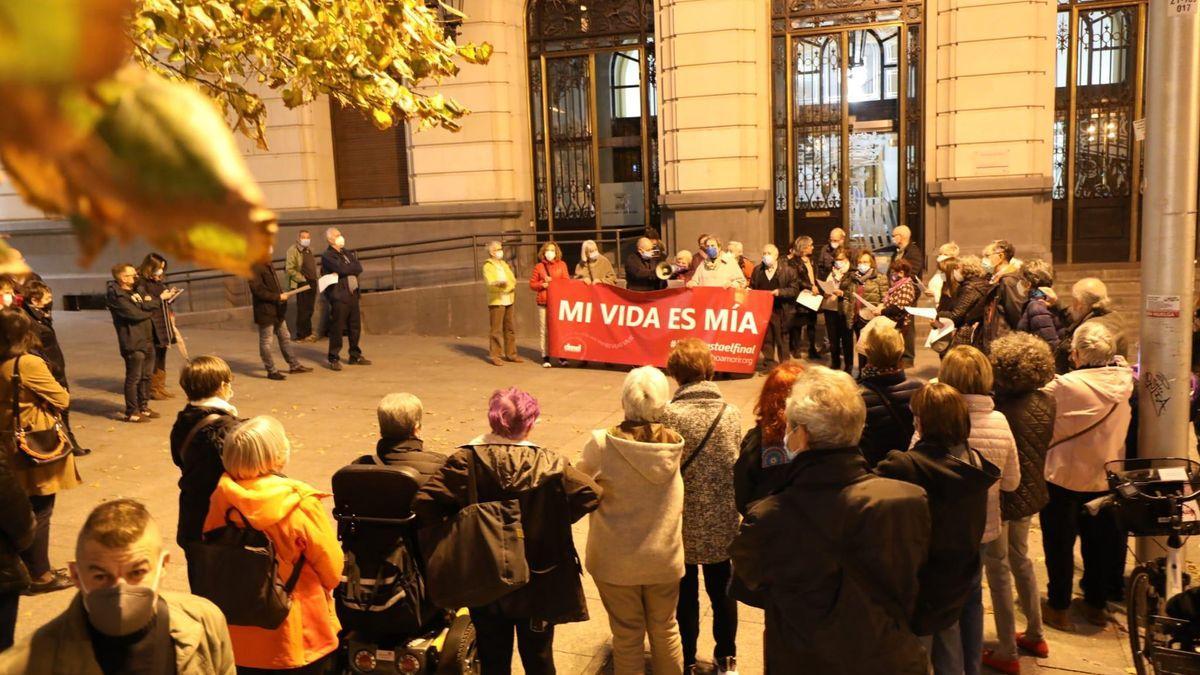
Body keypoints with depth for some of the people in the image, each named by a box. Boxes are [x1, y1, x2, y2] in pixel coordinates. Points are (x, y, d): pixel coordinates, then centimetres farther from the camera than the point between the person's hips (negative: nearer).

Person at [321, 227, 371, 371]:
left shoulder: (348, 253, 17)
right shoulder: (327, 256, -6)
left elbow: (359, 268, 4)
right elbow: (342, 269, -20)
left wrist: (345, 270, -11)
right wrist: (352, 267, -2)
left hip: (353, 294, 7)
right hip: (338, 296, -7)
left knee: (355, 327, 12)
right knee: (337, 328, -5)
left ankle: (355, 356, 23)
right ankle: (334, 359, 2)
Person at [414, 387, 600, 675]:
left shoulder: (466, 460, -15)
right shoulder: (550, 464, -15)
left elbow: (425, 503, -23)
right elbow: (591, 495, -19)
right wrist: (556, 520, -5)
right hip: (538, 585, 0)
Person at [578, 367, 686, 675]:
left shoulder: (602, 444, -21)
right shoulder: (675, 444, -13)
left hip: (617, 560, -2)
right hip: (664, 557, 2)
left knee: (627, 634, 16)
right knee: (665, 630, 22)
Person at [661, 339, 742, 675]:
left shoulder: (669, 415, -19)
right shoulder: (731, 413, -9)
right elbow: (739, 467, -2)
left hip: (684, 522, -2)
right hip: (722, 522, 3)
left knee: (686, 594, 16)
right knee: (722, 590, 20)